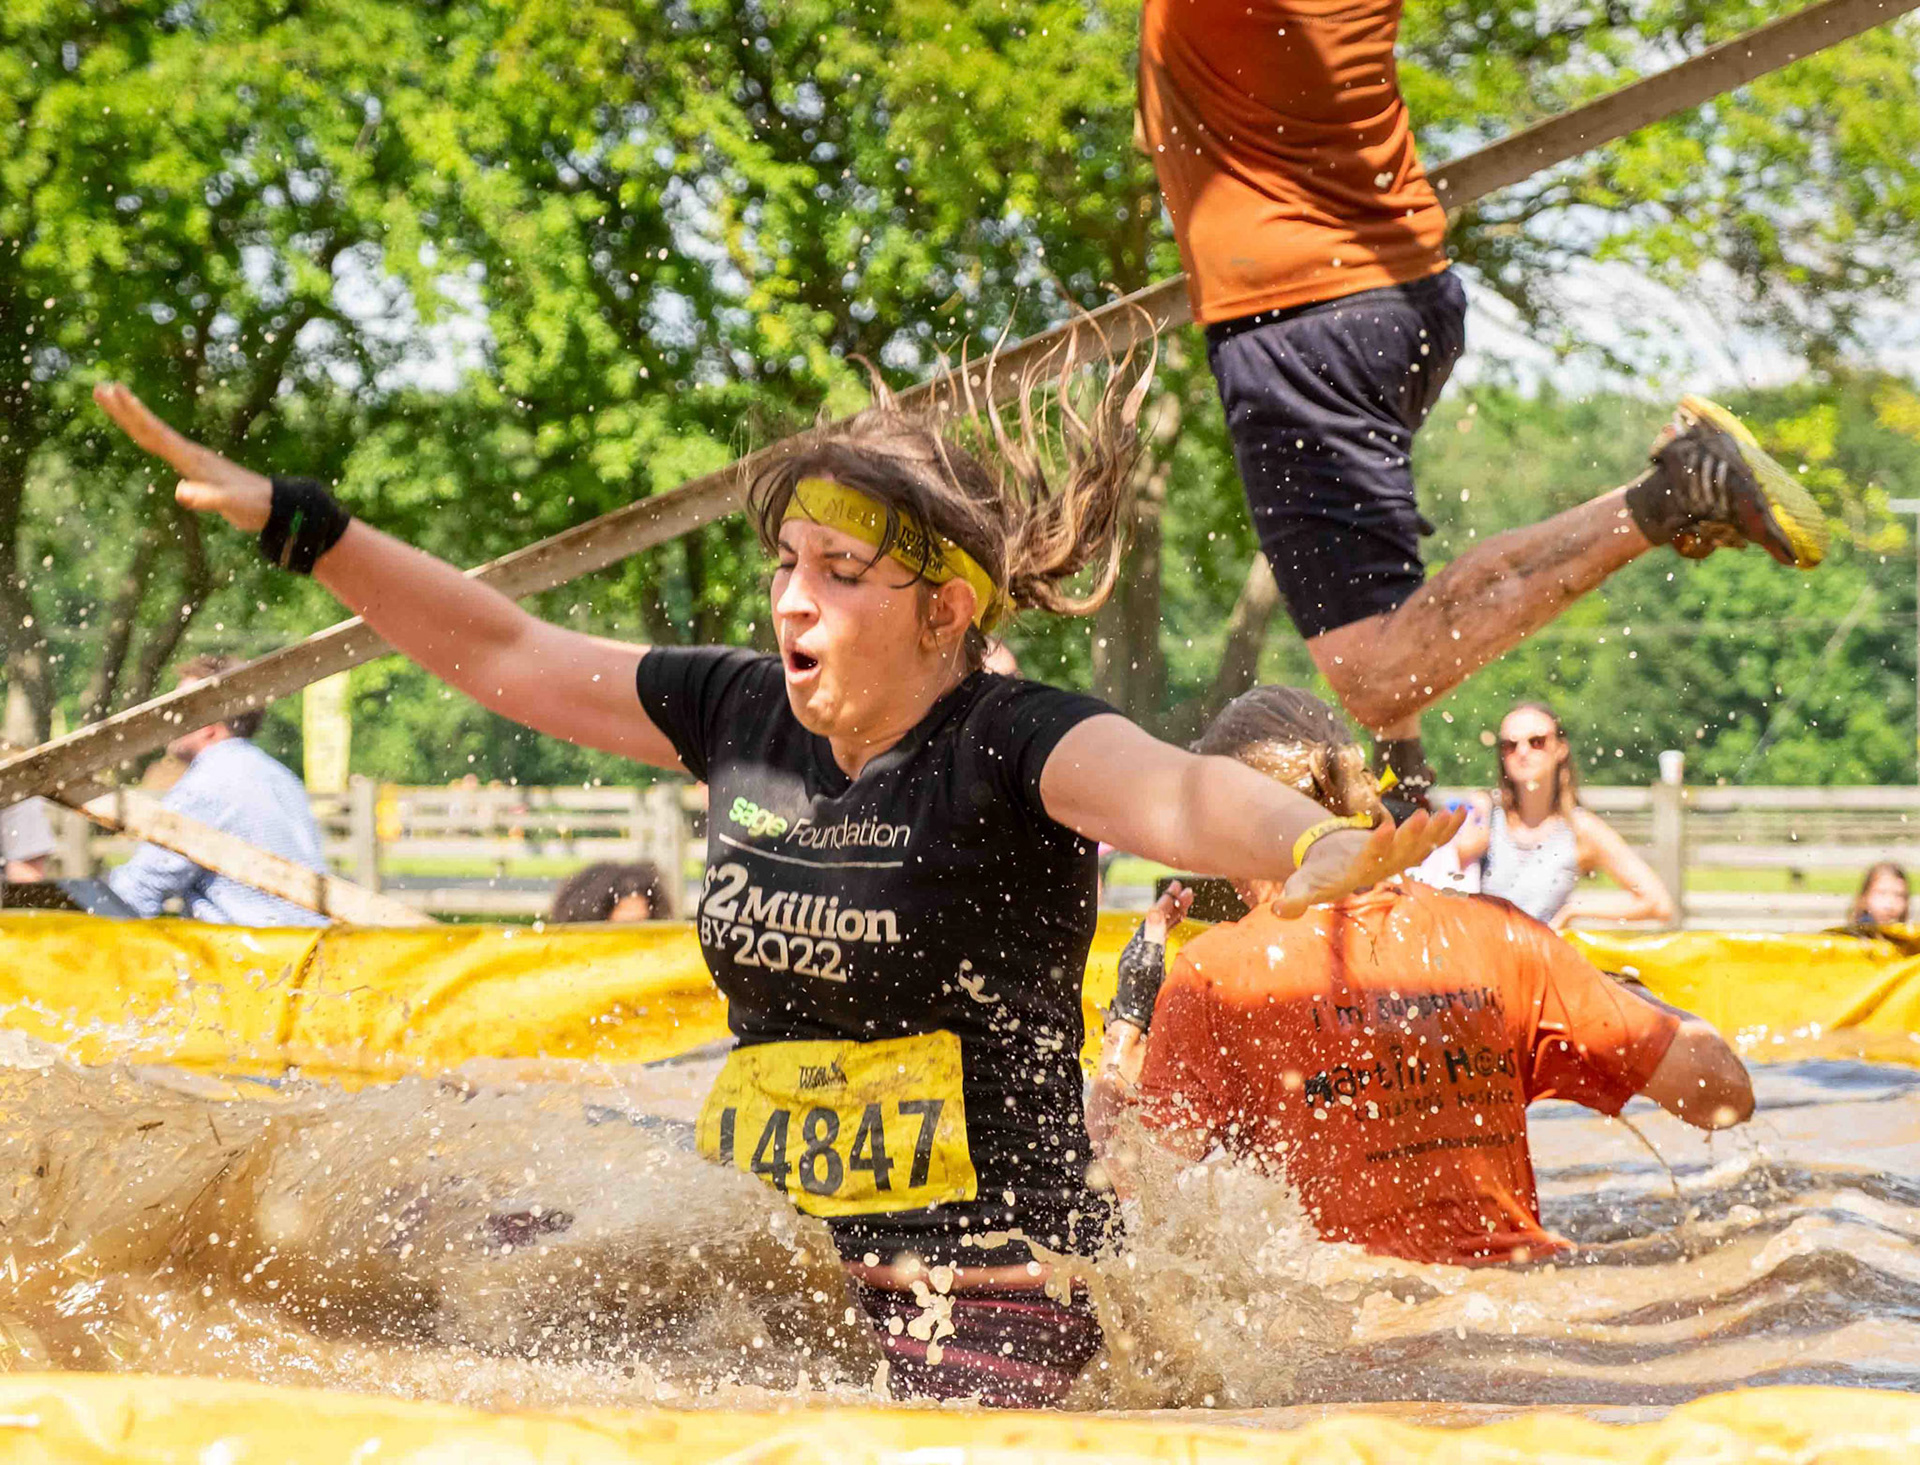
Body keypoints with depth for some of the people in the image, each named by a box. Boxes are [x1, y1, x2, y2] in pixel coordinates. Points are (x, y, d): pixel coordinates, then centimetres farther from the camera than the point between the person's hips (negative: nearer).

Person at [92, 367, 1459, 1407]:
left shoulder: (1015, 745, -13)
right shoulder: (743, 717, 8)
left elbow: (1176, 793, -34)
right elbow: (503, 652, 17)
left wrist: (1312, 848, -56)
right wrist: (295, 521, 18)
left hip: (992, 1298, -7)